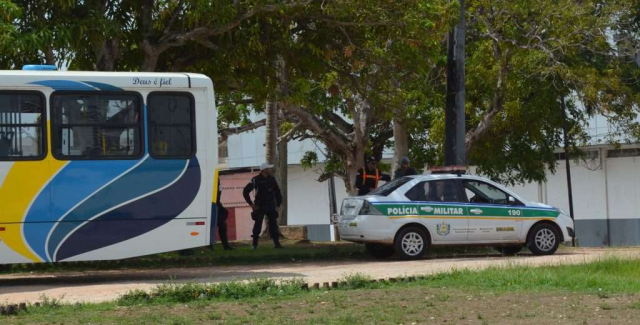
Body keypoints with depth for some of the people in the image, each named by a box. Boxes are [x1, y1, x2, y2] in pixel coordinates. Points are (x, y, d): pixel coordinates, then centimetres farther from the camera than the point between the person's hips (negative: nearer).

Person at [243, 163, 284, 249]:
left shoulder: (272, 179, 3)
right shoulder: (256, 180, -10)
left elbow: (277, 192, 13)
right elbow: (245, 191, -6)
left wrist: (278, 204, 7)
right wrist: (251, 204, -6)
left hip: (271, 206, 3)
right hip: (260, 206, -3)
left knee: (273, 224, 0)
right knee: (258, 225, -1)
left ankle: (277, 243, 1)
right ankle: (255, 244, 7)